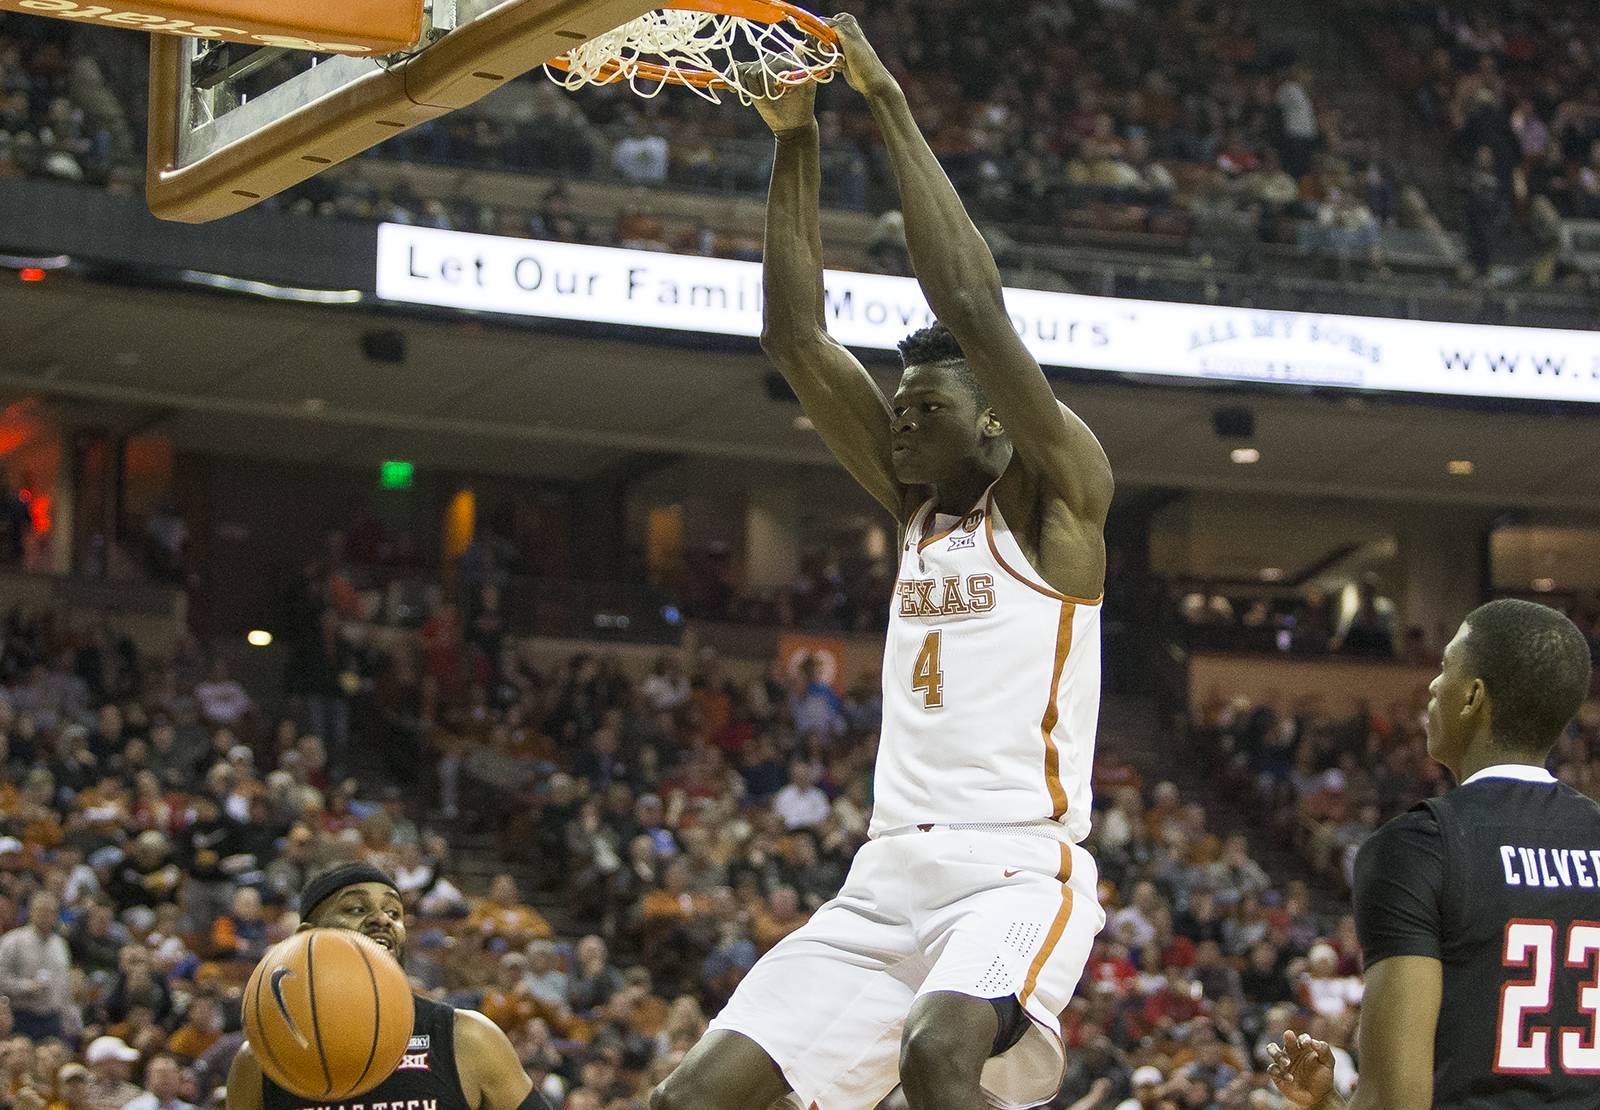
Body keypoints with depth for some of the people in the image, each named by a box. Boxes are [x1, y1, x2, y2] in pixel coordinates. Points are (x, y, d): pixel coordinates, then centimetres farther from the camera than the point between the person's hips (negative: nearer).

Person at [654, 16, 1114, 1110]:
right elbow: (796, 335, 14)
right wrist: (796, 140, 7)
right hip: (890, 880, 7)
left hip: (1019, 870, -7)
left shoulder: (1058, 498, 0)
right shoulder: (921, 507, 19)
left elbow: (973, 308, -12)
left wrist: (889, 102, -10)